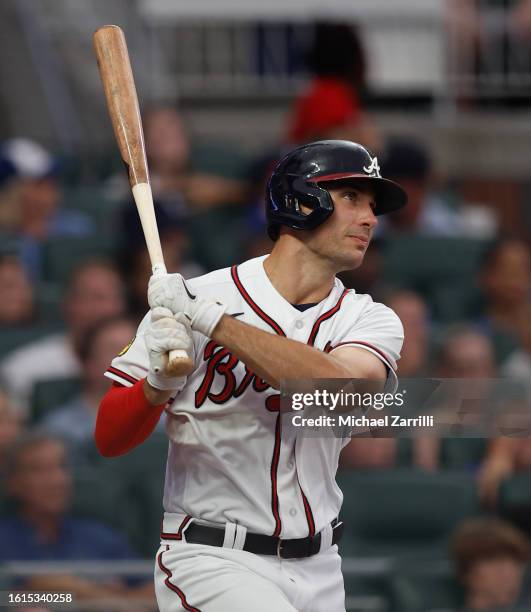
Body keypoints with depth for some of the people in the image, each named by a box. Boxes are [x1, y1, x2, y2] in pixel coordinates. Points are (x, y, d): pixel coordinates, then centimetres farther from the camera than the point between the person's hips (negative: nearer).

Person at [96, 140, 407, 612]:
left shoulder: (371, 320, 3)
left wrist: (212, 320, -22)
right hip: (210, 559, -4)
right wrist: (157, 383, -25)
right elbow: (108, 440, -5)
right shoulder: (196, 297, -5)